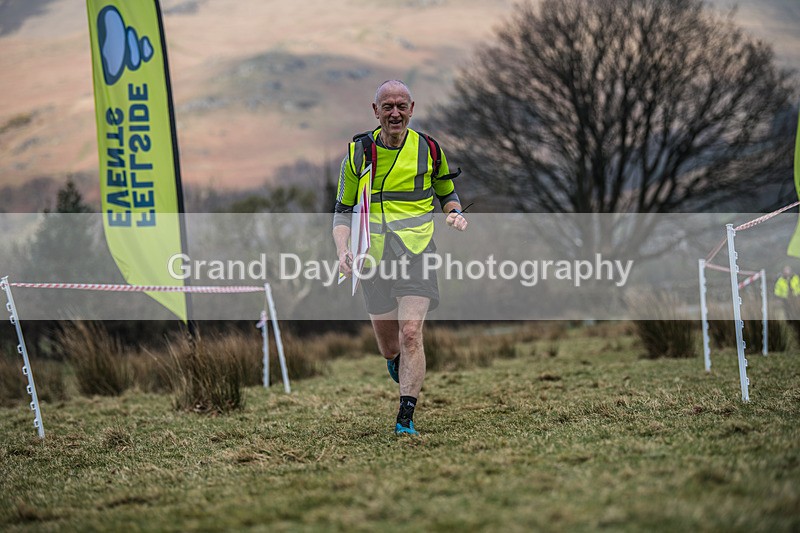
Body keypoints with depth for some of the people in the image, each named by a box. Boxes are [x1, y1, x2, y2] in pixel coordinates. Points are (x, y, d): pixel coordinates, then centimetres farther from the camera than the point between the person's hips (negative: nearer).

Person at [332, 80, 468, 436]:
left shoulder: (428, 149, 4)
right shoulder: (358, 152, 4)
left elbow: (447, 193, 20)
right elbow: (343, 210, 9)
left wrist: (455, 213, -3)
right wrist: (343, 251, -7)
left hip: (417, 251, -1)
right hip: (374, 257, 2)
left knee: (410, 334, -18)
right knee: (389, 348, 8)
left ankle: (406, 419, -16)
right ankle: (399, 366, 45)